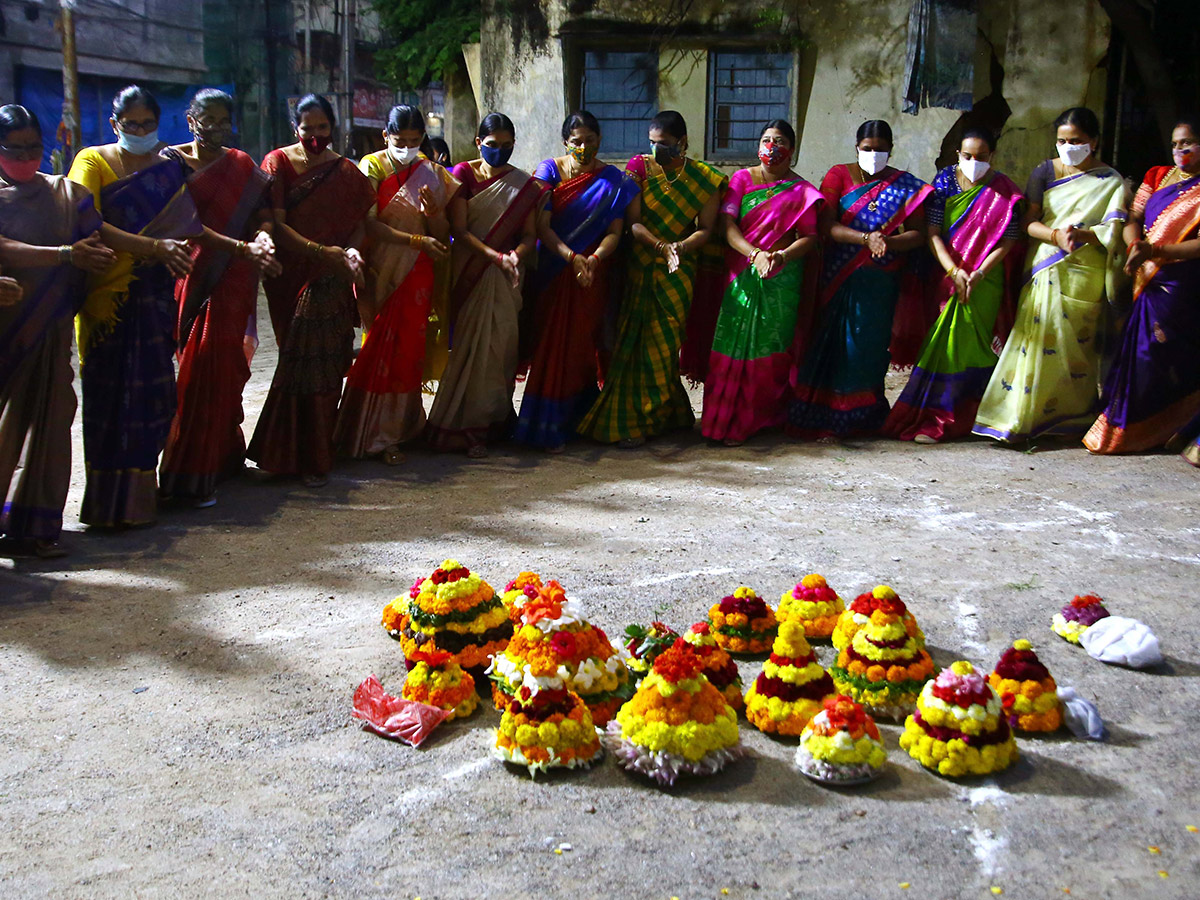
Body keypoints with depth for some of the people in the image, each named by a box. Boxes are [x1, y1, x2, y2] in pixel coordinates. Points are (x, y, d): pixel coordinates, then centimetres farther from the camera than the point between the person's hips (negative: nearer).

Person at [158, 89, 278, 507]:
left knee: (216, 368, -4)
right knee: (191, 368, -1)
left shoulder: (243, 166, 10)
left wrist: (262, 235, -14)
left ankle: (201, 472, 0)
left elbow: (263, 210, 5)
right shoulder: (172, 161, 2)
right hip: (187, 276, -1)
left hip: (230, 283, 1)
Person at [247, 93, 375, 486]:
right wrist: (325, 252, -17)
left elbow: (358, 224, 9)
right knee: (301, 362, 1)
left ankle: (311, 456, 11)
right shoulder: (278, 163, 1)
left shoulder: (347, 172, 9)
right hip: (292, 278, -2)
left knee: (325, 365, 0)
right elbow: (276, 224, -8)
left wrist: (352, 251, -13)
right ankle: (312, 457, 15)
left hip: (332, 282, 2)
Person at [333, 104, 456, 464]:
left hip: (417, 276, 3)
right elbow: (369, 225, -12)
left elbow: (443, 236, 5)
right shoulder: (372, 167, 0)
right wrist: (417, 240, -20)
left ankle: (398, 428, 14)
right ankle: (379, 435, 5)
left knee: (409, 349, 2)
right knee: (381, 349, -4)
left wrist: (434, 211, -16)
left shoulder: (431, 174, 9)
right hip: (381, 272, -3)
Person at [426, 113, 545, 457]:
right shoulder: (463, 175, 0)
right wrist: (496, 256, -20)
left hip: (506, 278, 2)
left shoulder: (523, 185, 7)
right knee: (471, 347, -4)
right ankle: (469, 428, 4)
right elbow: (459, 230, -7)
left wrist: (516, 255, -21)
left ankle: (494, 421, 13)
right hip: (471, 274, -2)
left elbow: (530, 235, 2)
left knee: (501, 347, 1)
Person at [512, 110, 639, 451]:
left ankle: (568, 422, 12)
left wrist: (593, 260, -21)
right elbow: (542, 226, -7)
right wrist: (571, 257, -21)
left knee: (580, 346, 1)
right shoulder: (549, 171, 2)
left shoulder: (614, 181, 5)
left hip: (591, 278, 1)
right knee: (550, 344, -2)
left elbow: (614, 232, -2)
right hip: (552, 273, -1)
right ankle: (548, 429, 7)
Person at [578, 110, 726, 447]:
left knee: (661, 344, 0)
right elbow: (633, 222, -9)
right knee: (635, 341, -4)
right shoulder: (639, 167, 0)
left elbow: (705, 228, -2)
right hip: (638, 268, -1)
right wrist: (661, 246, -25)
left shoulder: (704, 178, 3)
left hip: (677, 271, 1)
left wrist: (681, 247, -21)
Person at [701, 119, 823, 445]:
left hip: (781, 281, -1)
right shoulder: (742, 179, 8)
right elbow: (727, 224, -3)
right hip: (742, 278, 1)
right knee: (734, 343, -2)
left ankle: (765, 416, 8)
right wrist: (755, 253, -19)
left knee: (771, 348, -2)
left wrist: (781, 255, -20)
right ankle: (727, 421, 8)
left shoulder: (801, 191, 7)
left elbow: (809, 237, 0)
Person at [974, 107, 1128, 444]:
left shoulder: (1111, 181, 7)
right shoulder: (1046, 172, 10)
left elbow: (1113, 232, -4)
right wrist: (1056, 235, -18)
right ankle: (1016, 418, 1)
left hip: (1086, 274, 0)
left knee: (1078, 344, 0)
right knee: (1037, 337, -6)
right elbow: (1029, 222, 2)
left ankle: (1075, 419, 11)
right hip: (1045, 270, 1)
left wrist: (1080, 235, -23)